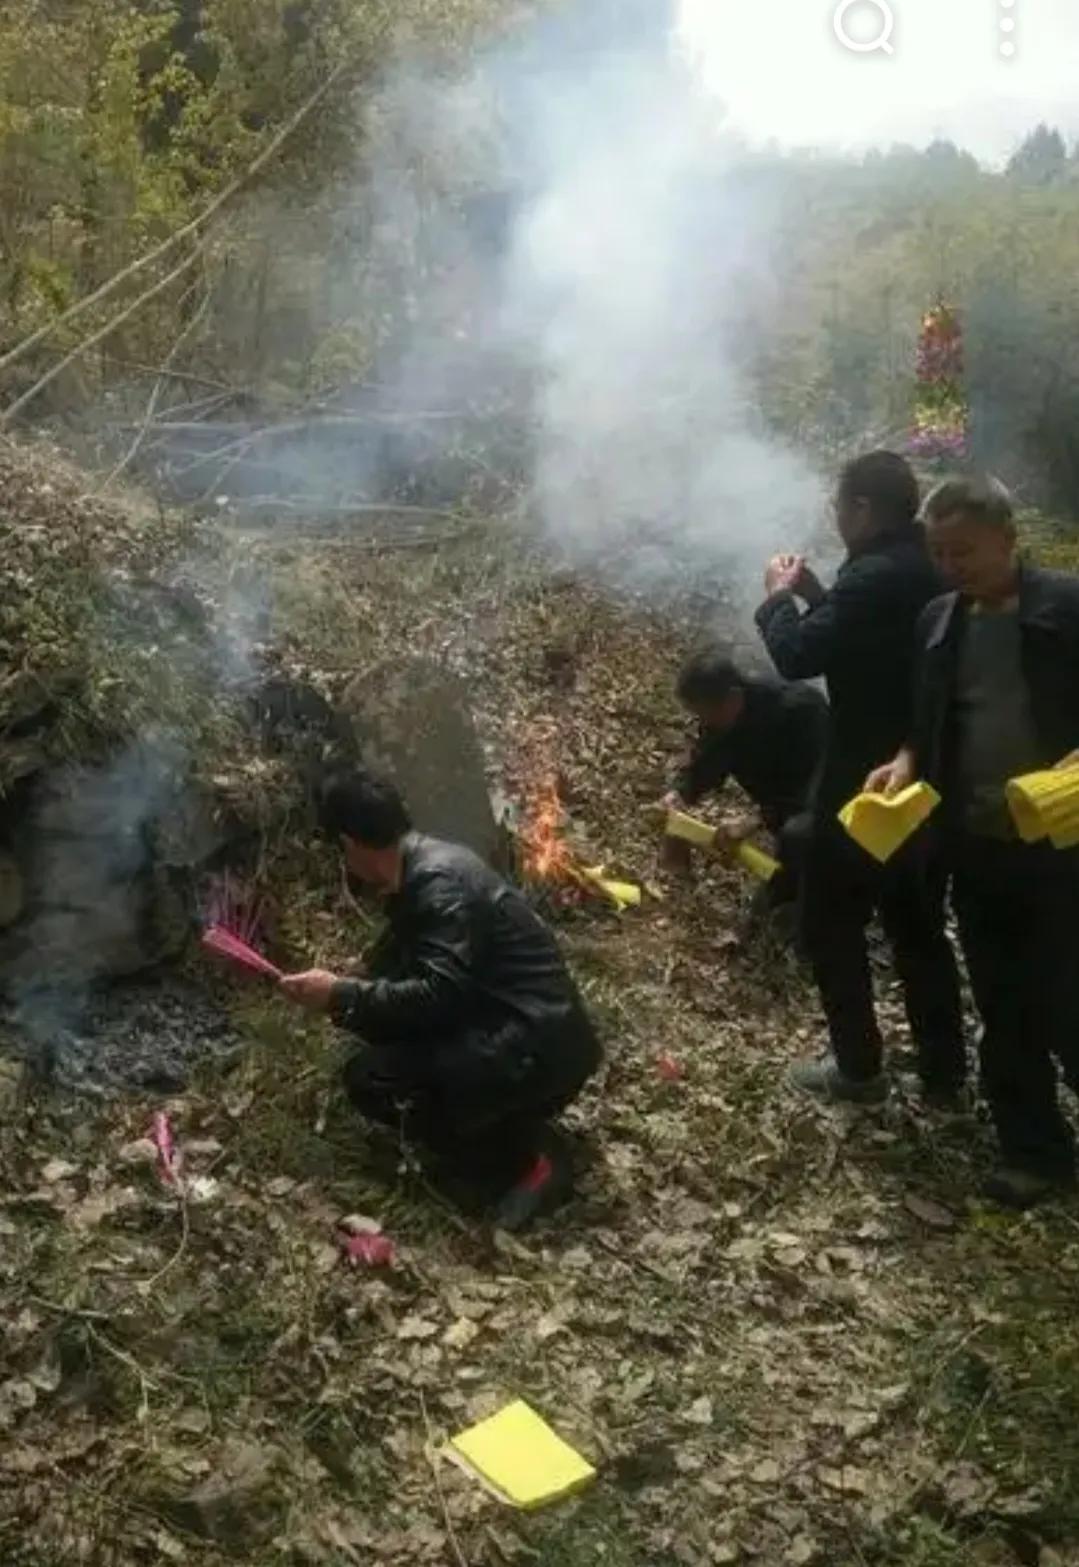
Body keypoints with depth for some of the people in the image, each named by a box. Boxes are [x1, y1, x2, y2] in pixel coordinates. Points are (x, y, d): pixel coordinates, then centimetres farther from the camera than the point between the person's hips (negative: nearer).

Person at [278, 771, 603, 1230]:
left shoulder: (439, 883, -20)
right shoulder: (419, 870, 10)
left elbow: (437, 996, -26)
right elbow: (398, 972, 24)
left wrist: (341, 997, -18)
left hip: (541, 1050, -10)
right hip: (513, 1032, 10)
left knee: (370, 1079, -15)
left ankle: (528, 1161, -5)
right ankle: (511, 1125, 11)